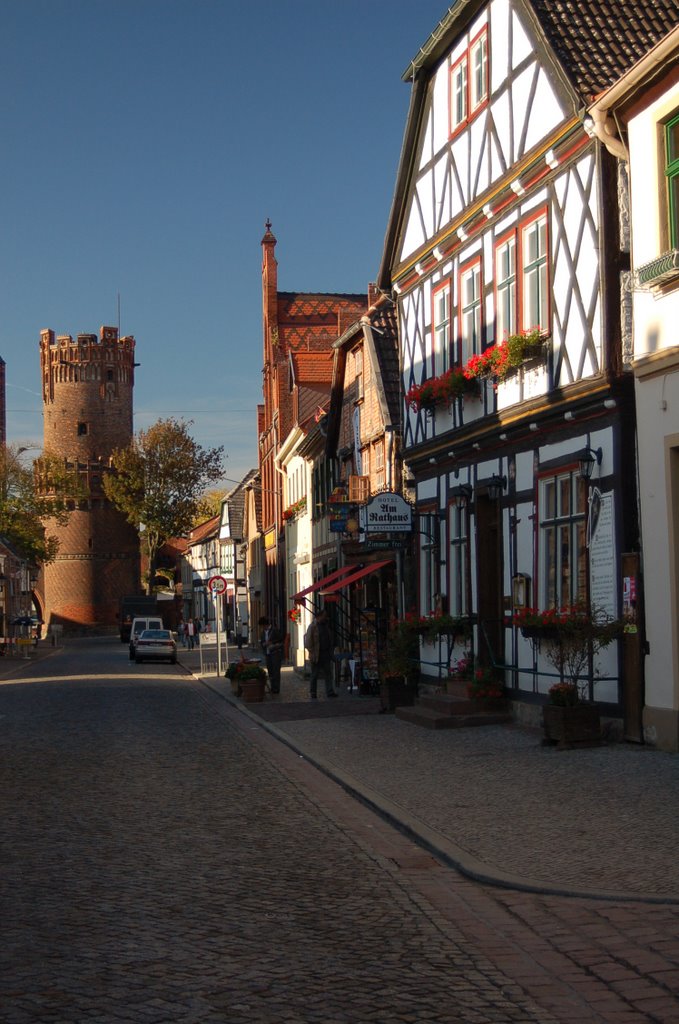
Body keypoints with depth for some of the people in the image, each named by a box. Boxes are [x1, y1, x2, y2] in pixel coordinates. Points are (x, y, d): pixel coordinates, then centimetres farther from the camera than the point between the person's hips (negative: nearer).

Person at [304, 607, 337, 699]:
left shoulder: (326, 626, 13)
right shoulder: (313, 627, -7)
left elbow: (330, 640, 18)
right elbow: (308, 641, -9)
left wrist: (330, 652, 9)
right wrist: (312, 653, -14)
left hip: (326, 654, 6)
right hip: (316, 656, -5)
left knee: (328, 674, -1)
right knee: (314, 675, 3)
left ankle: (330, 692, -2)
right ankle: (313, 693, 11)